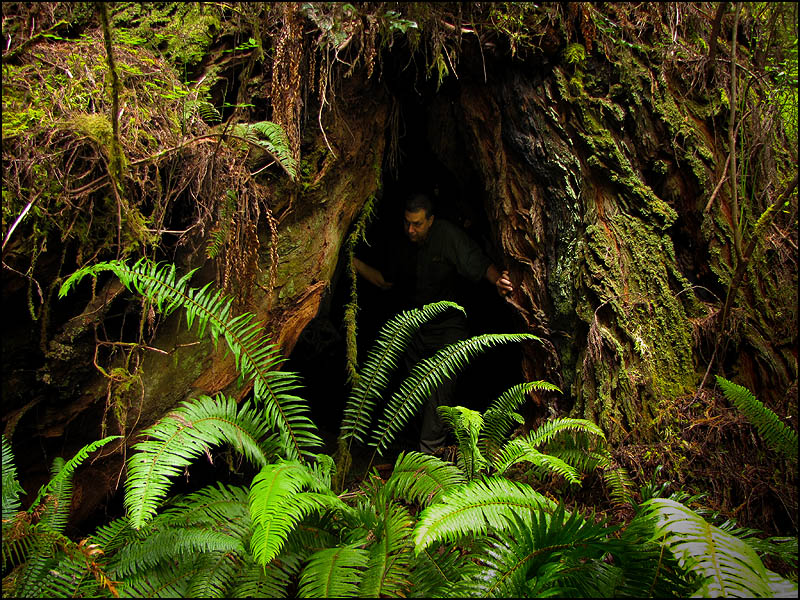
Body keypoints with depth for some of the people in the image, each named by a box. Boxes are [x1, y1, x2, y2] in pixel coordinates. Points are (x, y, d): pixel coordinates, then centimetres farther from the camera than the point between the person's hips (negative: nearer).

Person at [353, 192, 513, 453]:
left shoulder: (449, 236, -13)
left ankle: (428, 450, -16)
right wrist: (354, 262, 5)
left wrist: (498, 280, -37)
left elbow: (481, 265, -15)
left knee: (441, 389, -18)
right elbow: (386, 281, 15)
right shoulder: (402, 246, 2)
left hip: (447, 327, -5)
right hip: (414, 331, 5)